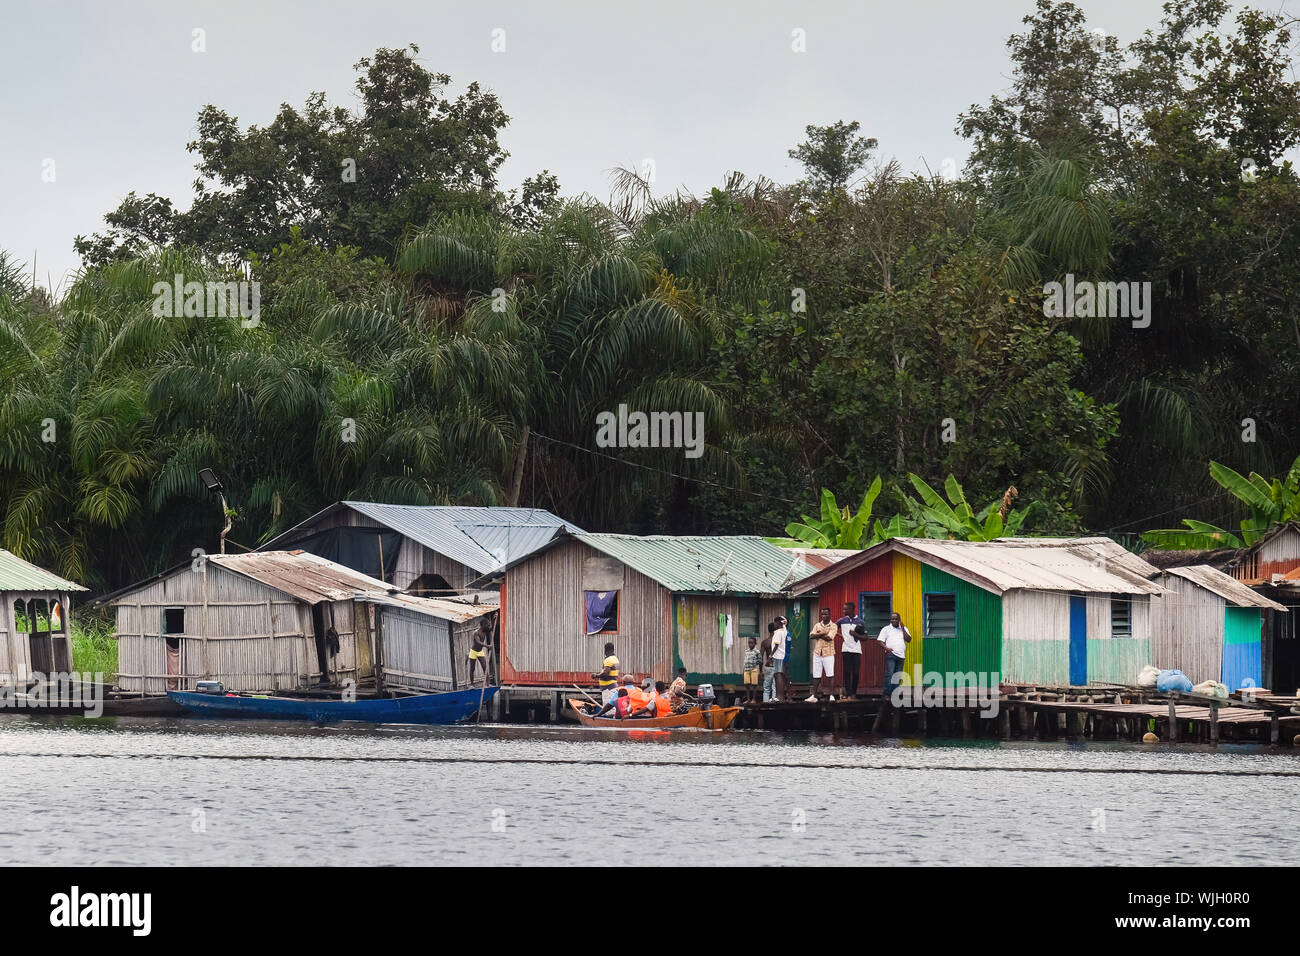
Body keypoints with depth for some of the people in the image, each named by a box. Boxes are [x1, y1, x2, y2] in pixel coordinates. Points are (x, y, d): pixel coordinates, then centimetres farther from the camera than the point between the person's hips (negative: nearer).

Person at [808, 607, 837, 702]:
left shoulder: (833, 626, 0)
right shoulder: (817, 625, 13)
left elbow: (829, 638, -14)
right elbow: (811, 635, -2)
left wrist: (819, 634, -4)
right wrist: (823, 633, -12)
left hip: (828, 653, -4)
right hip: (817, 653, 4)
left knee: (830, 675, -5)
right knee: (816, 675, 5)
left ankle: (831, 695, -3)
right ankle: (814, 695, 8)